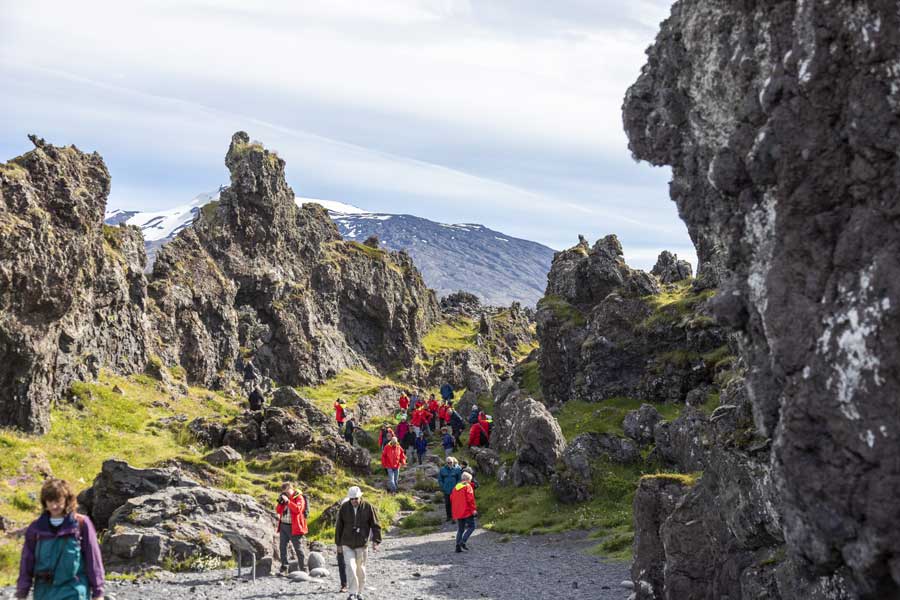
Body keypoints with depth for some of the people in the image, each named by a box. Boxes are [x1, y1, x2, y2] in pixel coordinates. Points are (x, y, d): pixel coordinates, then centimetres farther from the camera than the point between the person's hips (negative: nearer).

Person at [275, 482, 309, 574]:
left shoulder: (299, 498, -6)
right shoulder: (284, 498, 15)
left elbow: (297, 509, -22)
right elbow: (278, 511, 14)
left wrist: (288, 501, -24)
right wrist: (280, 502, -2)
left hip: (294, 528, -7)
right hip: (283, 526, 7)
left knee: (298, 549, -2)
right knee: (282, 547, 6)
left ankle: (303, 569, 3)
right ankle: (284, 568, 16)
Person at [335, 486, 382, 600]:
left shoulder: (368, 508, -5)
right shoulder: (344, 508, -1)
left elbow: (375, 525, -1)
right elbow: (339, 527, 8)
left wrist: (375, 541, -9)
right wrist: (338, 543, 11)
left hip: (362, 545, 0)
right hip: (347, 545, 0)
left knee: (360, 569, 9)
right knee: (350, 568, -14)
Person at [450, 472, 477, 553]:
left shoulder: (455, 487, 14)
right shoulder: (468, 486, -6)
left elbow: (451, 499, 16)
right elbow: (470, 499, -16)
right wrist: (474, 509, -13)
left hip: (457, 513, 7)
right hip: (467, 511, -7)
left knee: (460, 529, 12)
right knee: (471, 526, 0)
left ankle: (458, 546, 4)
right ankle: (463, 541, -15)